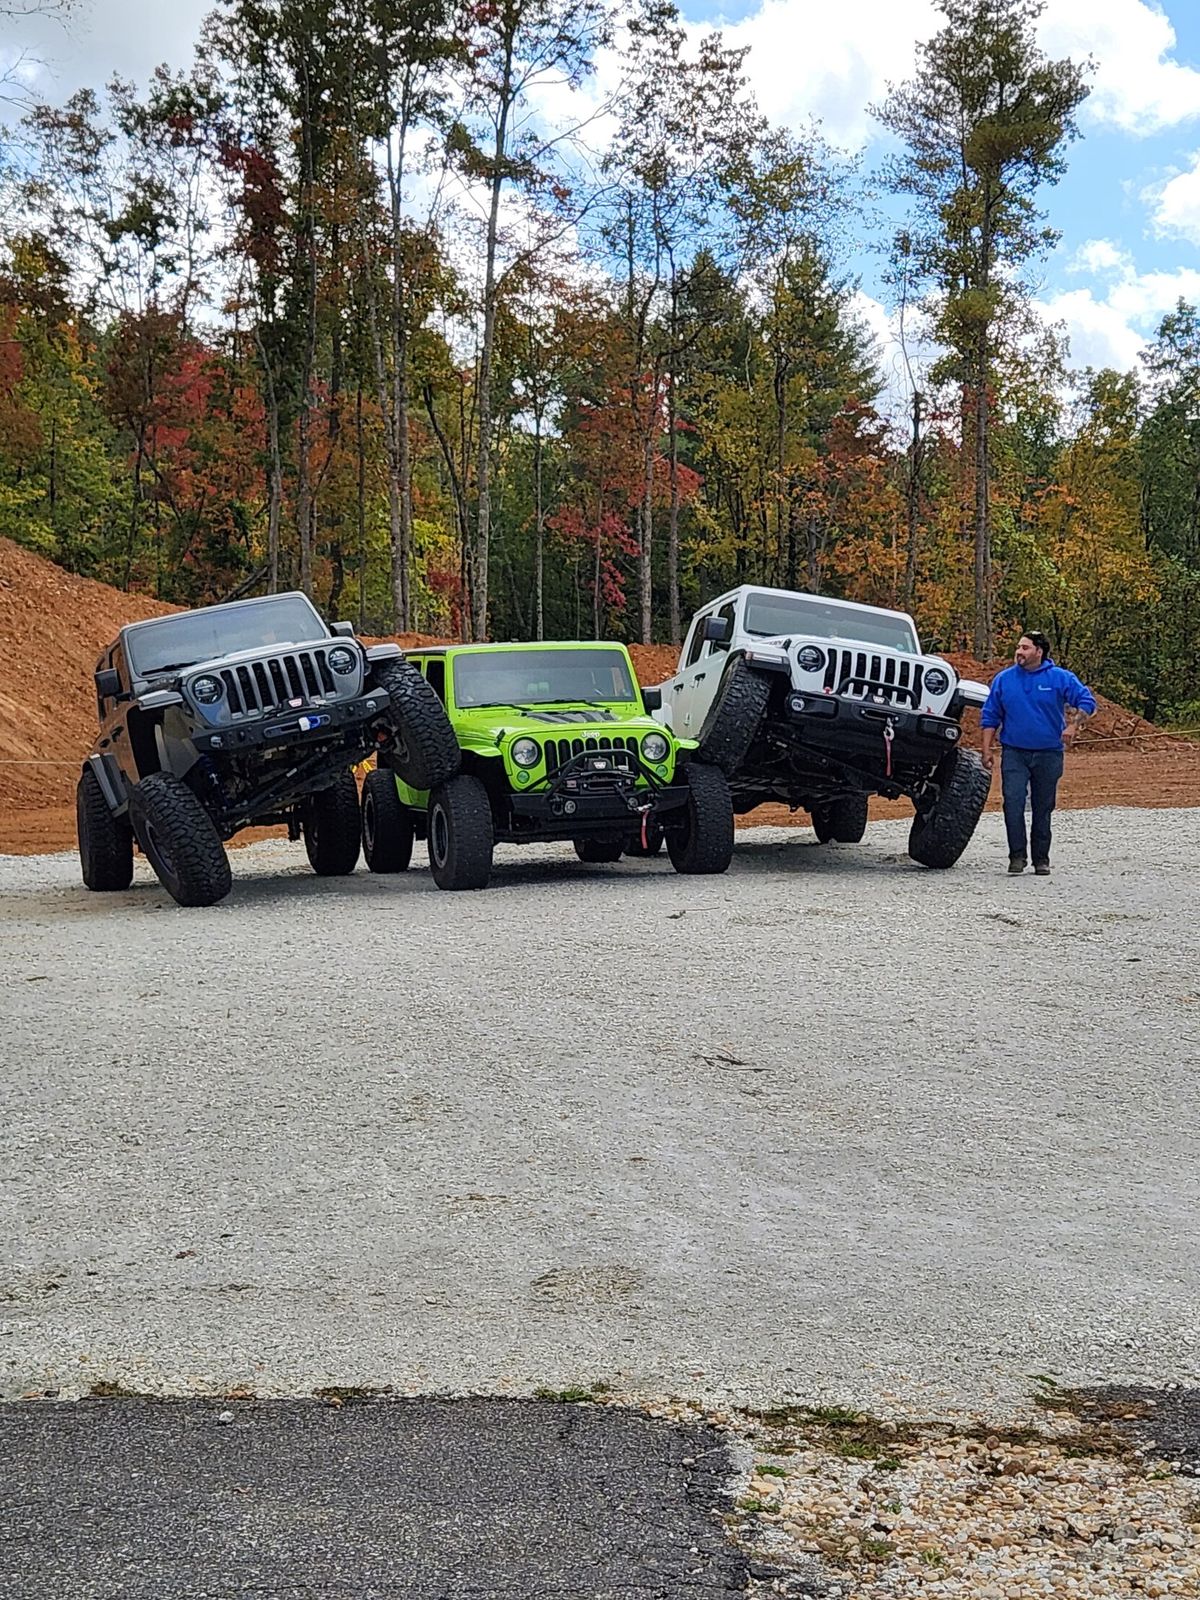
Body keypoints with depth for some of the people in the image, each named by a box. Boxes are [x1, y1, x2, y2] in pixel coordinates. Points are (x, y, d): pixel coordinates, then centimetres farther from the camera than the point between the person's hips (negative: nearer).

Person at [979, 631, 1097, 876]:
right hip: (1014, 753, 0)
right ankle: (1017, 855, -11)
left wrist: (1073, 725, -17)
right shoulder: (1003, 679, 4)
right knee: (1013, 803, -16)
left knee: (1043, 808, 7)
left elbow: (1087, 700, 0)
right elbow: (990, 716, 8)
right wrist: (987, 750, 2)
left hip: (1048, 754, 0)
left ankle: (1041, 859, 16)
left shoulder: (1060, 678, 0)